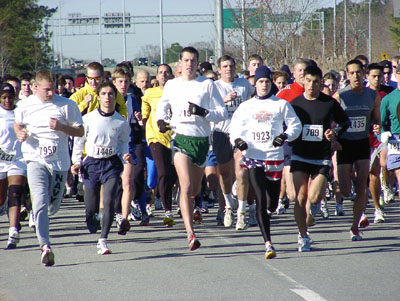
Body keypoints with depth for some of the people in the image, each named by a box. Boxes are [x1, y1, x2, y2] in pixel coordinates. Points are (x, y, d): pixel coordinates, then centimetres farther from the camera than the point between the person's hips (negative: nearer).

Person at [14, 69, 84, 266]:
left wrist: (61, 127, -16)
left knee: (52, 208, 12)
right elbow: (17, 125, 22)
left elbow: (80, 131, 1)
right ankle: (45, 246, -21)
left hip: (60, 162, 1)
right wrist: (20, 133, -2)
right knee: (40, 202, -19)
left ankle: (37, 218, 48)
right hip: (36, 160, -1)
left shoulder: (66, 105, -3)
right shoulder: (24, 106, 2)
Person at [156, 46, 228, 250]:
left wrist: (203, 112, -17)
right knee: (186, 187, -17)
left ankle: (186, 207, 50)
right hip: (180, 137, -1)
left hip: (202, 140, 1)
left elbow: (222, 113, 1)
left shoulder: (207, 85, 2)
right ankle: (190, 234, -21)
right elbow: (162, 106, 21)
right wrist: (161, 120, -1)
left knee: (195, 189, 13)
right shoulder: (171, 85, 7)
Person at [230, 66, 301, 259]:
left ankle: (270, 207, 47)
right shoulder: (246, 107, 9)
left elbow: (295, 125, 8)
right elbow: (235, 128, 10)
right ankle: (268, 244, -13)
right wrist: (237, 140, -12)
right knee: (260, 201, -12)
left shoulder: (281, 105, 6)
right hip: (253, 157, 0)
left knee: (272, 205, 8)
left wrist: (285, 136, -12)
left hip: (275, 157, 0)